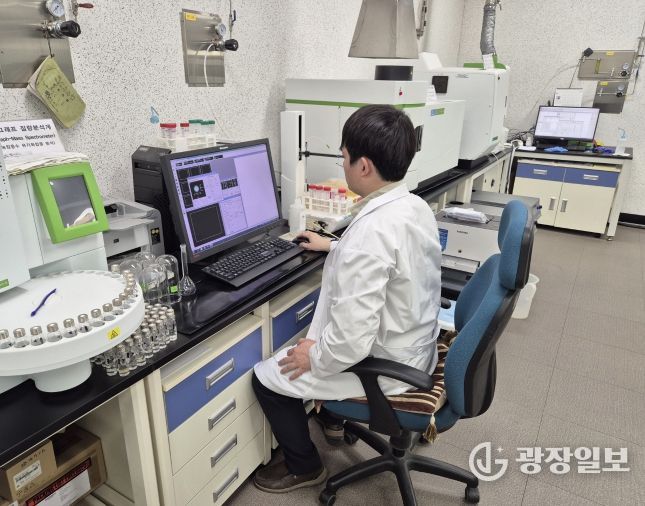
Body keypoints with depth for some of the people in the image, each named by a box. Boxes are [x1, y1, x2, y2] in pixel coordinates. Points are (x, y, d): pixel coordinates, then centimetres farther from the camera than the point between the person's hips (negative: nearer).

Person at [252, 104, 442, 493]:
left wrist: (315, 358, -13)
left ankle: (304, 467, 28)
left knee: (266, 377, 6)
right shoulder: (416, 206, -5)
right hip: (416, 346, 9)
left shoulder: (370, 230, -34)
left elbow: (353, 340, -32)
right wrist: (334, 247, 24)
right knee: (318, 335, 29)